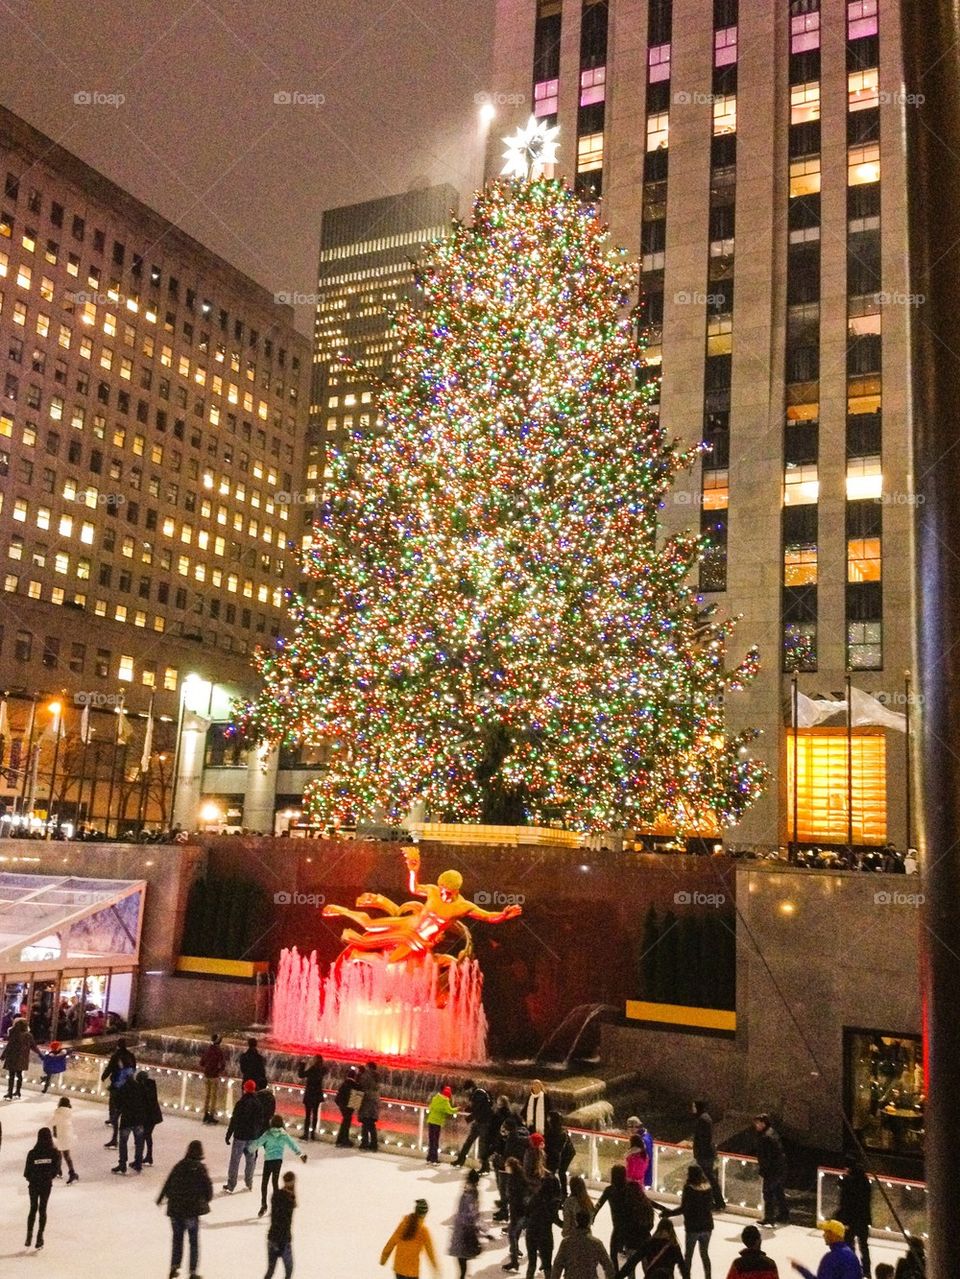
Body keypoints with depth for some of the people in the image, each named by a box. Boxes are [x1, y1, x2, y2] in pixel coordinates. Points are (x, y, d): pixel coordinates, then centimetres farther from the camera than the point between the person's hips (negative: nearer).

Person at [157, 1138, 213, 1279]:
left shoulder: (179, 1166, 1)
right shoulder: (200, 1168, -10)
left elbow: (168, 1183, 8)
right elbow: (208, 1186, -7)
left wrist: (161, 1198, 25)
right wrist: (207, 1199, 14)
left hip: (175, 1209, 3)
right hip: (192, 1209, -3)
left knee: (177, 1238, 21)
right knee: (194, 1241, 8)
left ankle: (174, 1266, 20)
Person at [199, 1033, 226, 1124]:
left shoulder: (206, 1049, -2)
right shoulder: (220, 1052, -15)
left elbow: (201, 1063, 6)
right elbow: (223, 1065, -17)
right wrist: (219, 1072, 0)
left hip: (206, 1076, 4)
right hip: (215, 1076, -4)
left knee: (206, 1095, 16)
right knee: (214, 1096, 7)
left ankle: (206, 1114, 23)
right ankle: (211, 1115, 9)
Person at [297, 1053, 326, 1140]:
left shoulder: (312, 1069, -19)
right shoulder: (322, 1070, -1)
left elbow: (301, 1075, -20)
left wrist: (302, 1065, -11)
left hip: (309, 1094, -6)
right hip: (318, 1095, 6)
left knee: (308, 1114, -1)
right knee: (315, 1114, 14)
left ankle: (306, 1133, -3)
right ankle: (313, 1133, 18)